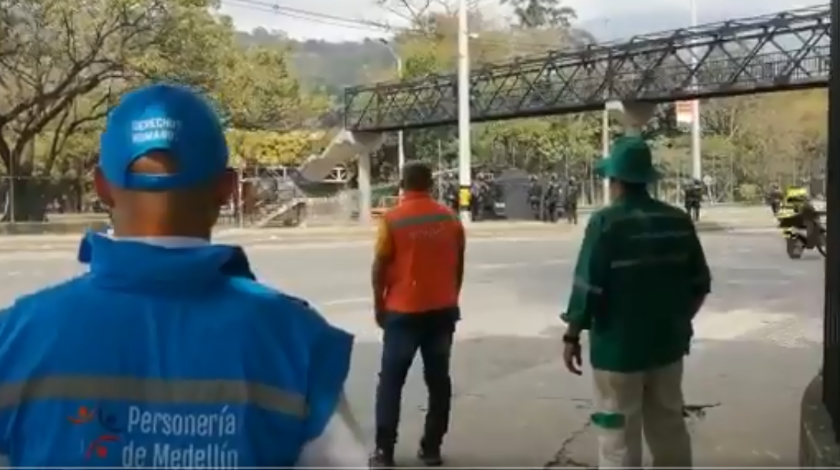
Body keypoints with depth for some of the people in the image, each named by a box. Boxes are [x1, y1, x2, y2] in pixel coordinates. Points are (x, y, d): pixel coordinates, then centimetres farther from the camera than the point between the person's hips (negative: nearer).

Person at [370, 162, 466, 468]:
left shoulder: (393, 219, -8)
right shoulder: (450, 218, 2)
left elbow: (380, 267, -6)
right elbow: (458, 266, 8)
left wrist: (379, 305, 4)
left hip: (403, 310, -3)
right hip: (442, 310, 3)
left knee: (391, 381, 5)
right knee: (438, 380, 10)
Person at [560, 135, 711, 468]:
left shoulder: (605, 223, -15)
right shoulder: (679, 221, 2)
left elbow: (588, 288, -16)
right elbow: (699, 283, 8)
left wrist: (572, 335, -5)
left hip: (618, 347, -5)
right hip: (667, 343, 6)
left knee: (619, 440, 5)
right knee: (670, 431, 18)